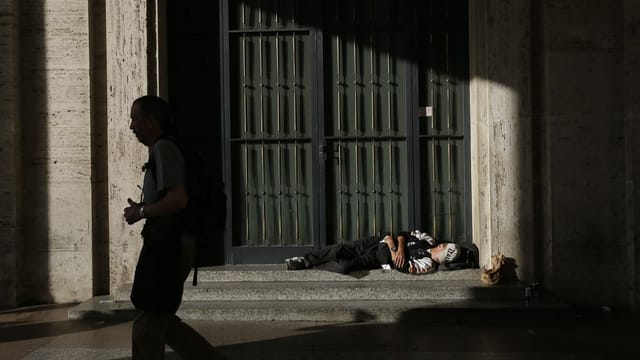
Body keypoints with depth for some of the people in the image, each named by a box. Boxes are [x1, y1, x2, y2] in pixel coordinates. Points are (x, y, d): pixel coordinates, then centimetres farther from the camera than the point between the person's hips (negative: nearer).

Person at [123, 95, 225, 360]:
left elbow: (178, 200, -25)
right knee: (163, 322, 17)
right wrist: (143, 209, 12)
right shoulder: (163, 150, 16)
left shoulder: (163, 149, -14)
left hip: (168, 249, -10)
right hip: (170, 248, 10)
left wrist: (140, 212, -12)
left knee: (146, 328, 0)